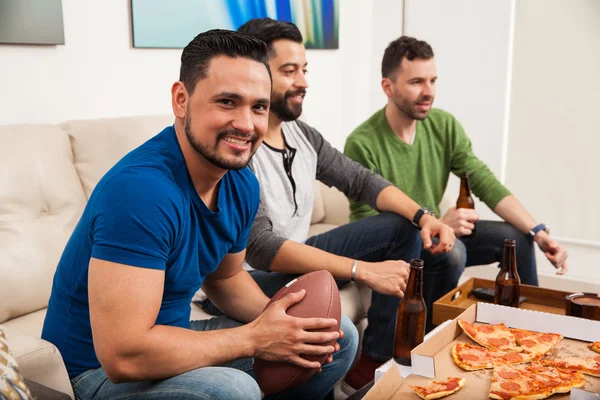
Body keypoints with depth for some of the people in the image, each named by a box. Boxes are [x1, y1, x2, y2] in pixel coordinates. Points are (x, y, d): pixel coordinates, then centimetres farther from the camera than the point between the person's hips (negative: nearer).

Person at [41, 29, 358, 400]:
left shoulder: (242, 184, -4)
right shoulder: (141, 189, -31)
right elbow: (124, 356, -34)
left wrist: (279, 321, -8)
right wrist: (255, 338, -23)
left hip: (171, 340, 8)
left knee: (340, 337, 8)